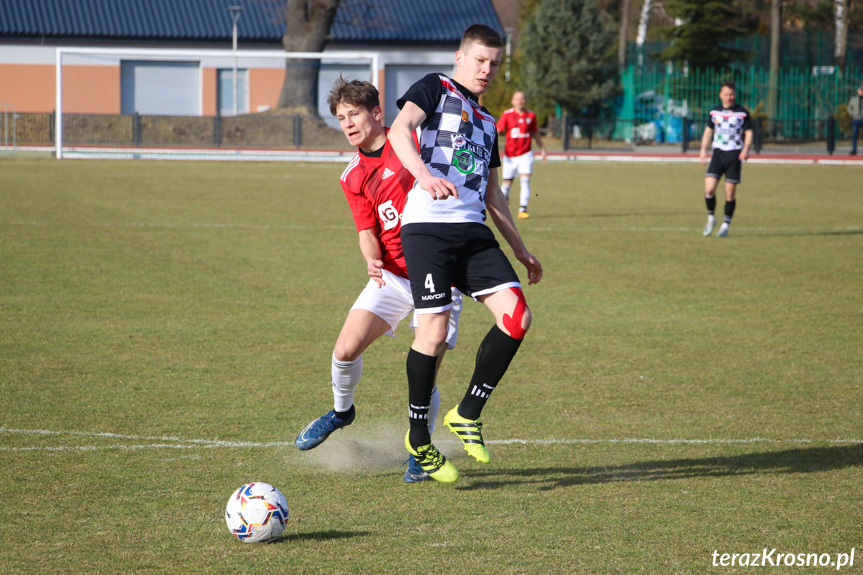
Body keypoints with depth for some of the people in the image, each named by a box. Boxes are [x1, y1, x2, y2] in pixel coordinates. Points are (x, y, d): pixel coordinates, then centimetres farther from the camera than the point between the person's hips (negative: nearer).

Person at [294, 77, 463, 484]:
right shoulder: (353, 178, 9)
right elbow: (367, 232, 1)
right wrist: (372, 259, -20)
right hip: (392, 275, 4)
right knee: (346, 349, -12)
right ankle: (342, 411, 21)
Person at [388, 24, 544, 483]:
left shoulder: (487, 123, 26)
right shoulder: (435, 88, 5)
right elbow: (399, 130, -15)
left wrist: (520, 250, 28)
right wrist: (424, 174, -34)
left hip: (472, 232, 6)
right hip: (427, 226, -6)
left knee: (516, 316, -11)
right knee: (433, 329, -13)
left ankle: (467, 414, 4)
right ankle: (418, 436, 6)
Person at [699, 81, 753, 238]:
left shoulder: (742, 113, 1)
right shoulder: (715, 112, 9)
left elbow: (748, 132, 3)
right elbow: (709, 130, 19)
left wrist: (746, 149, -15)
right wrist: (703, 150, 9)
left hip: (734, 154, -2)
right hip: (718, 153, 2)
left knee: (730, 193, -1)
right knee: (709, 189, -12)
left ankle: (725, 225, 10)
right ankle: (711, 218, 11)